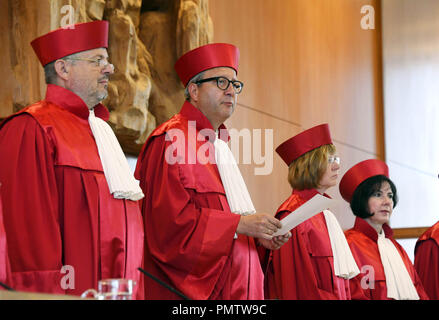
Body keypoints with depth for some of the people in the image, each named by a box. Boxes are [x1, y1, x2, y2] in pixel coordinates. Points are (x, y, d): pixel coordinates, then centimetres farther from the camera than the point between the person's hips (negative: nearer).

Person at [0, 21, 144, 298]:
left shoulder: (99, 129, 19)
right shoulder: (31, 131, -9)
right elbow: (29, 225, -17)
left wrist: (133, 292, 15)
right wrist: (50, 293, -21)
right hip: (76, 291, -8)